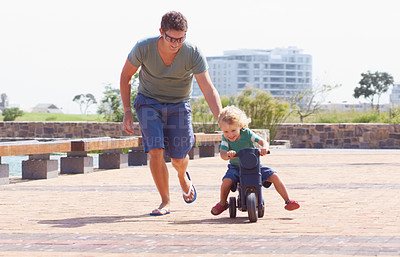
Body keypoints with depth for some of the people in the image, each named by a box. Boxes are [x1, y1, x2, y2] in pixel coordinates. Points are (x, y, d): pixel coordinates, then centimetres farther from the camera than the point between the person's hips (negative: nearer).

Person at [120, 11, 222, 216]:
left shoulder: (193, 54, -26)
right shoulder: (143, 49, -25)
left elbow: (209, 91, -28)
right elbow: (125, 76, -7)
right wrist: (127, 112, -10)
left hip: (178, 105, 1)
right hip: (149, 102, 0)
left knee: (179, 158, 2)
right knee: (155, 152, -17)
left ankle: (183, 176, 41)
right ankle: (165, 202, 0)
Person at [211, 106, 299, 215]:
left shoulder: (247, 133, -14)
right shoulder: (225, 138, -12)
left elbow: (262, 141, -23)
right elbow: (222, 153, -24)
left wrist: (264, 148, -47)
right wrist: (228, 155, -48)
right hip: (236, 167, -1)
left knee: (274, 176, -13)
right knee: (227, 181, -30)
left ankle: (288, 201, 1)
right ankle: (222, 203, -2)